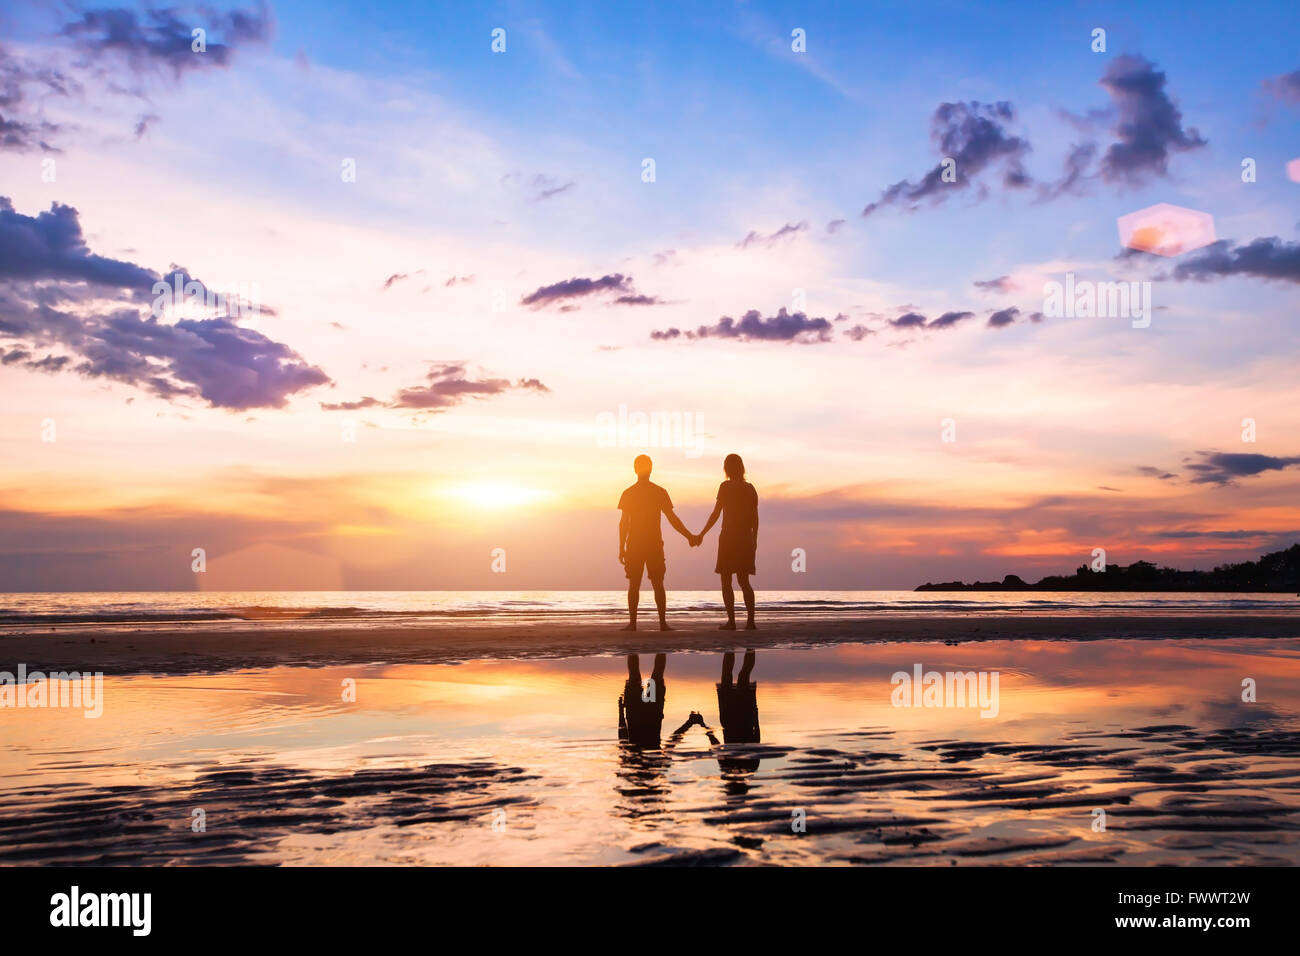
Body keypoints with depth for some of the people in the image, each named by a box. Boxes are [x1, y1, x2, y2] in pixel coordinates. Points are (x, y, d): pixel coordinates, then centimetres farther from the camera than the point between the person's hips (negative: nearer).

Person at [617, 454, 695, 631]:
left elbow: (623, 523, -1)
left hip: (634, 545, 0)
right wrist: (689, 536, 7)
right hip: (655, 544, 0)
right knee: (658, 584, 4)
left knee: (634, 585, 3)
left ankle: (632, 623, -1)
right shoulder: (660, 492, 1)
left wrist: (621, 548, 3)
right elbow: (672, 519, -1)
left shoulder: (628, 494, 1)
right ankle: (663, 623, 0)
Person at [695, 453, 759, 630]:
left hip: (729, 537, -5)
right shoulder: (750, 488, 9)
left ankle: (731, 621, -5)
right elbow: (755, 518, 11)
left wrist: (701, 535, -5)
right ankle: (751, 621, 4)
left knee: (726, 582, 1)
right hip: (746, 538, 5)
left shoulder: (726, 486, -7)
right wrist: (754, 540, 21)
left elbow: (716, 514, -10)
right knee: (744, 581, 12)